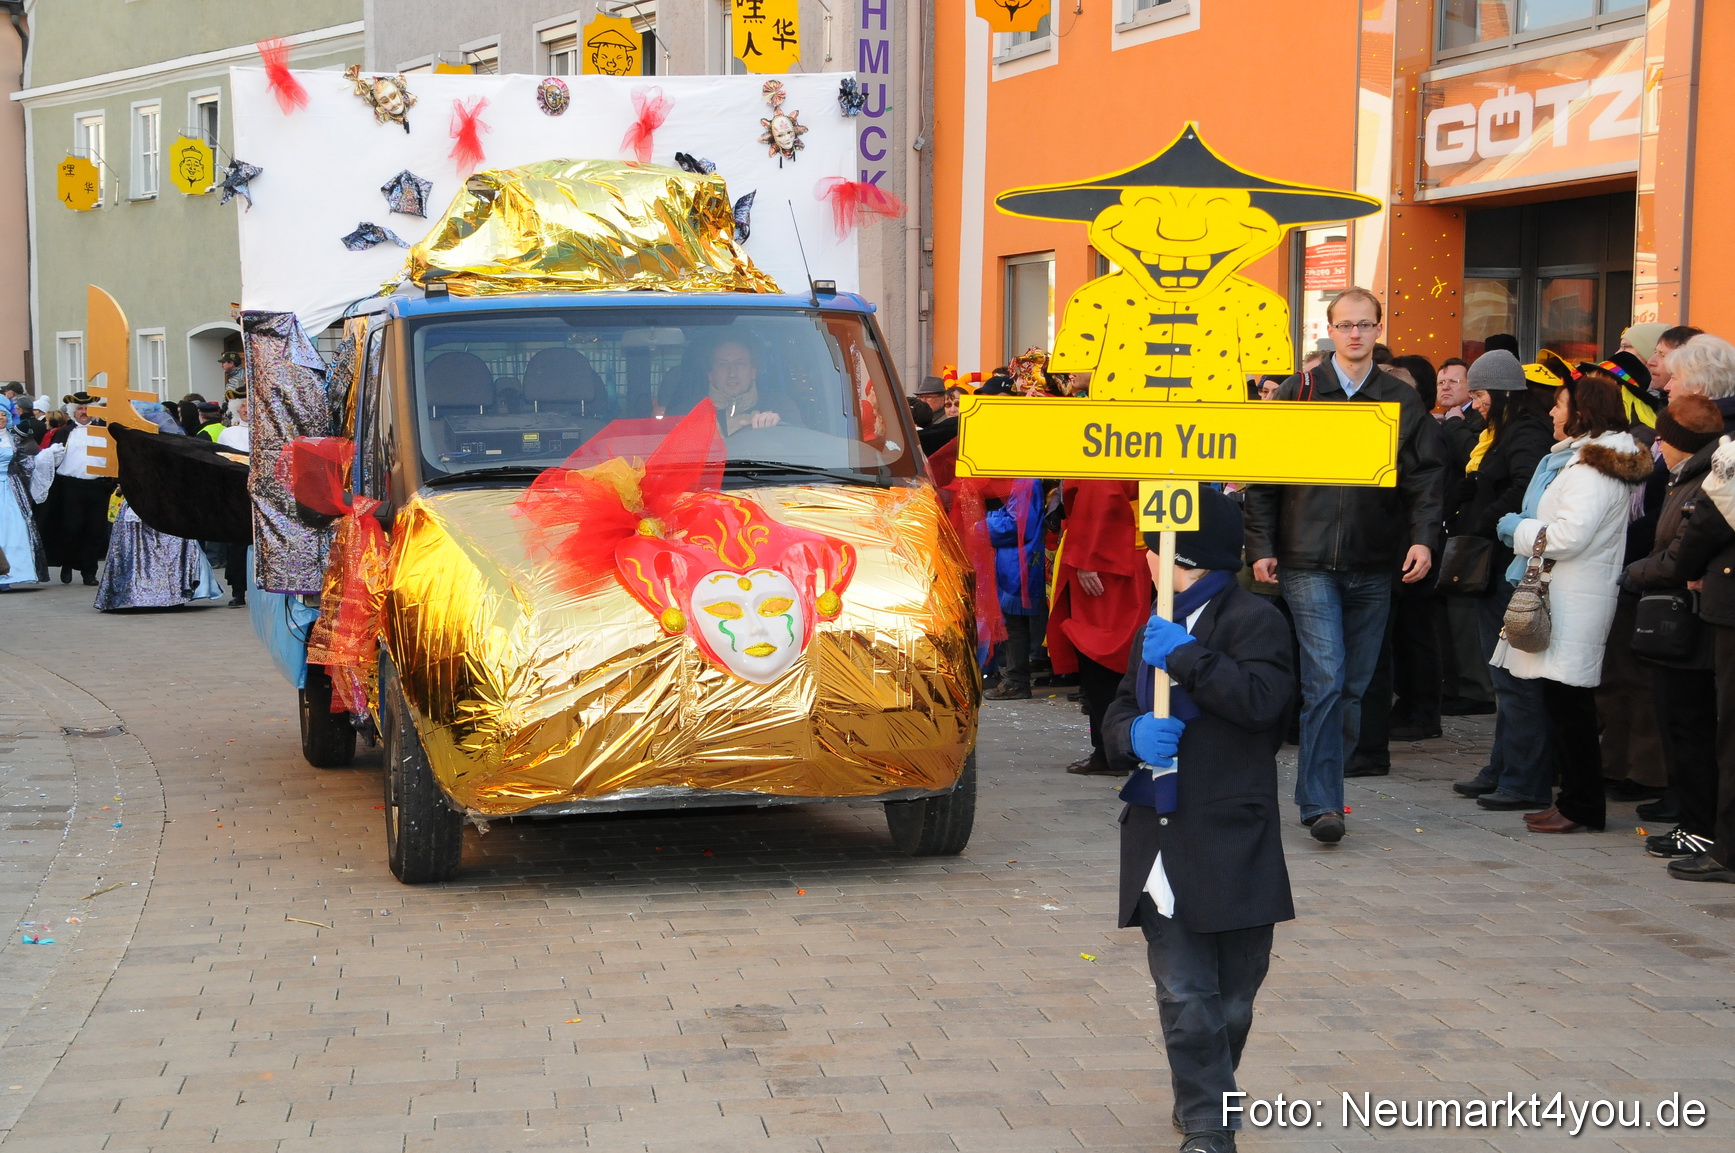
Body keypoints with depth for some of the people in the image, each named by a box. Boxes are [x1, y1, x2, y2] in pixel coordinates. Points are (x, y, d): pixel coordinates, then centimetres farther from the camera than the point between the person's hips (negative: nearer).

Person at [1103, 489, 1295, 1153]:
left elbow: (1262, 700, -21)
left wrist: (1187, 657, -20)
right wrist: (1134, 734, -6)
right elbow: (1119, 712, 17)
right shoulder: (1159, 626, 19)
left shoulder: (1253, 619, -5)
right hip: (1161, 842, 5)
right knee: (1184, 995, -3)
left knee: (1230, 999, 7)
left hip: (1230, 845, -5)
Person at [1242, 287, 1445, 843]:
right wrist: (1262, 546, -3)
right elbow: (1264, 473, 3)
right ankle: (1321, 802, -10)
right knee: (1326, 678, -12)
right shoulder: (1299, 393, 3)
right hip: (1309, 563, -3)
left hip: (1373, 567, 3)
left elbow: (1426, 475, 6)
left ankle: (1320, 791, 20)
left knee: (1356, 684, 8)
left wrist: (1423, 538, -9)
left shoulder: (1402, 401, 8)